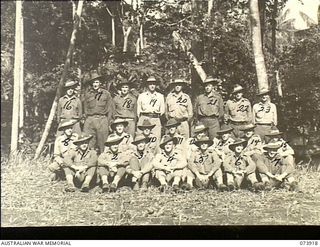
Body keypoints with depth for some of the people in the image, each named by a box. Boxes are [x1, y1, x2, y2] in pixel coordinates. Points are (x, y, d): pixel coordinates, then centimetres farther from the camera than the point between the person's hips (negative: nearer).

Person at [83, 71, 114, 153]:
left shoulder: (106, 94, 9)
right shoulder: (87, 94, 14)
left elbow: (110, 108, 8)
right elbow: (85, 108, 18)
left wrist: (108, 121, 0)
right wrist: (87, 118, 7)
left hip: (102, 119, -1)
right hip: (90, 119, 1)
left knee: (102, 142, -3)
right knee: (89, 143, -5)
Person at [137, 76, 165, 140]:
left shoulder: (160, 96, 14)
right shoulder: (141, 96, 13)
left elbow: (162, 110, 14)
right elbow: (138, 109, 13)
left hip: (156, 120, 1)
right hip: (144, 119, 0)